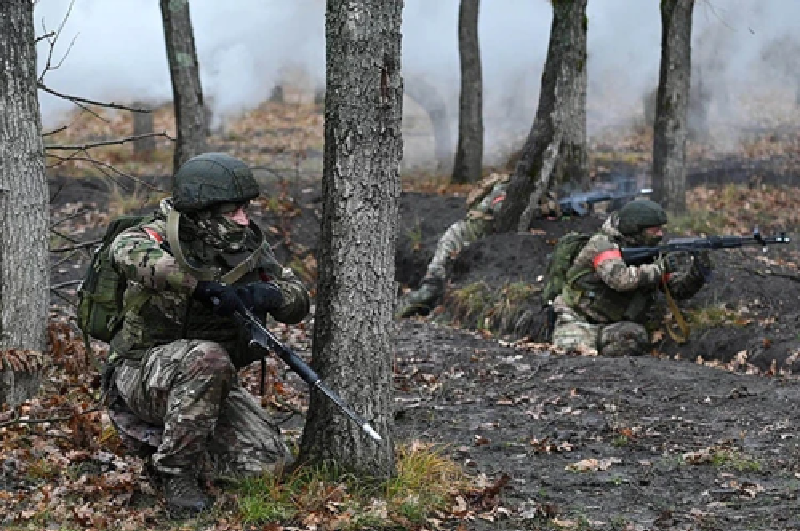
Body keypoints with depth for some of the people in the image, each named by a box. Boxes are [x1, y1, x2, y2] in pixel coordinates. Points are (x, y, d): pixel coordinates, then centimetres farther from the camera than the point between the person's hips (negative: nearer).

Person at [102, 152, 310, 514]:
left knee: (270, 464, -7)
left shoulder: (248, 247, 1)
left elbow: (299, 301, 3)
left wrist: (269, 294, -21)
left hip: (208, 384, 6)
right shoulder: (164, 237, -16)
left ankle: (159, 439, 17)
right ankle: (175, 470, -18)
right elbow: (126, 252, -40)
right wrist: (203, 286, -45)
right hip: (143, 372, -6)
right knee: (208, 359, -37)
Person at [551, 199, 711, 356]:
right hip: (578, 321, -5)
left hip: (613, 328, 5)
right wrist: (662, 267, -30)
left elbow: (679, 289, 3)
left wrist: (696, 273, -19)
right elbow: (620, 278, -32)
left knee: (636, 335, -28)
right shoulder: (603, 244, -14)